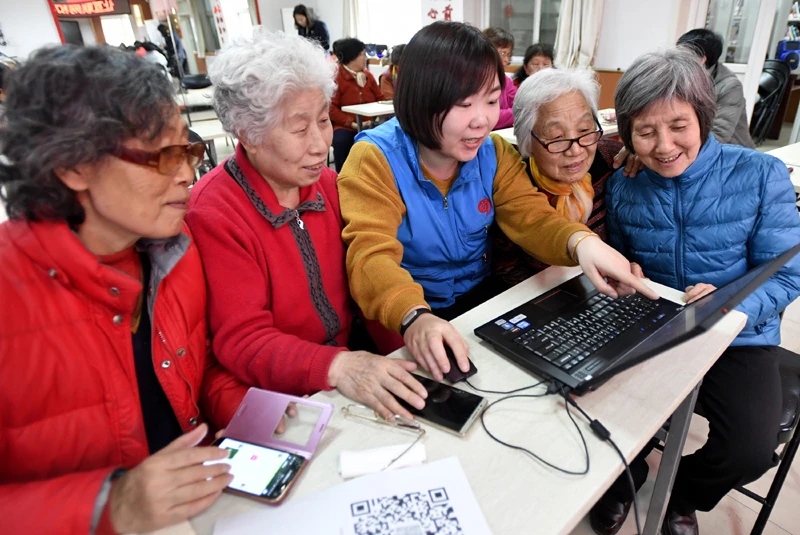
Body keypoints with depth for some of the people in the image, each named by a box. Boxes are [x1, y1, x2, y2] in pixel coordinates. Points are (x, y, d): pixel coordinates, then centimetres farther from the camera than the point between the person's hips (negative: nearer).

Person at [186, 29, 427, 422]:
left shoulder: (328, 183, 2)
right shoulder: (212, 215, -16)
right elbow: (242, 342, -18)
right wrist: (335, 367, -33)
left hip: (351, 356, 6)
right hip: (278, 402, -5)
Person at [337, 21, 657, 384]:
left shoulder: (495, 153, 0)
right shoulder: (375, 159, -16)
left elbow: (531, 218, -6)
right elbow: (371, 255, -27)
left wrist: (580, 241, -29)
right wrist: (414, 317, -47)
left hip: (484, 303, 5)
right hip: (404, 322, -4)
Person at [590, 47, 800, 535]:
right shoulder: (622, 187, -3)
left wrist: (729, 308, -29)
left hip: (739, 339, -1)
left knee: (750, 451, -21)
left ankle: (682, 495, 18)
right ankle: (627, 473, 22)